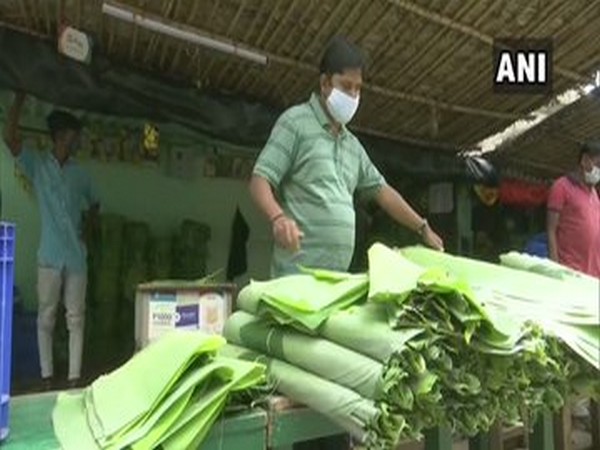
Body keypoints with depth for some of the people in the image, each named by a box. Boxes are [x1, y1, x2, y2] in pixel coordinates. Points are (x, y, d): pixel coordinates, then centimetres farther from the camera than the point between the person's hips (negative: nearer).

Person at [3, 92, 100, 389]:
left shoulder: (79, 174, 10)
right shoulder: (37, 164, 2)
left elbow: (94, 204, 24)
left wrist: (87, 229, 9)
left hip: (76, 256, 3)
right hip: (50, 256, -2)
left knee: (75, 317, 4)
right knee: (46, 317, 6)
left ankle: (74, 376, 10)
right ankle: (47, 374, 16)